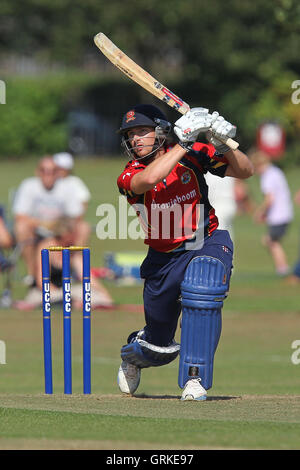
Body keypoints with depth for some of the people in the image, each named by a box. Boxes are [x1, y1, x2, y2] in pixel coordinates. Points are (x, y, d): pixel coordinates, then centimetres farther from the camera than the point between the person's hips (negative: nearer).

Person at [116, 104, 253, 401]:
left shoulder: (194, 155, -6)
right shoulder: (129, 176, -10)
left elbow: (245, 171, -6)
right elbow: (148, 180, -34)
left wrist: (223, 146, -24)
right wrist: (184, 144, -33)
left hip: (207, 245, -1)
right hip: (163, 259, 1)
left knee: (200, 292, -36)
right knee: (160, 347, 10)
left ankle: (195, 379, -26)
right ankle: (131, 355, 50)